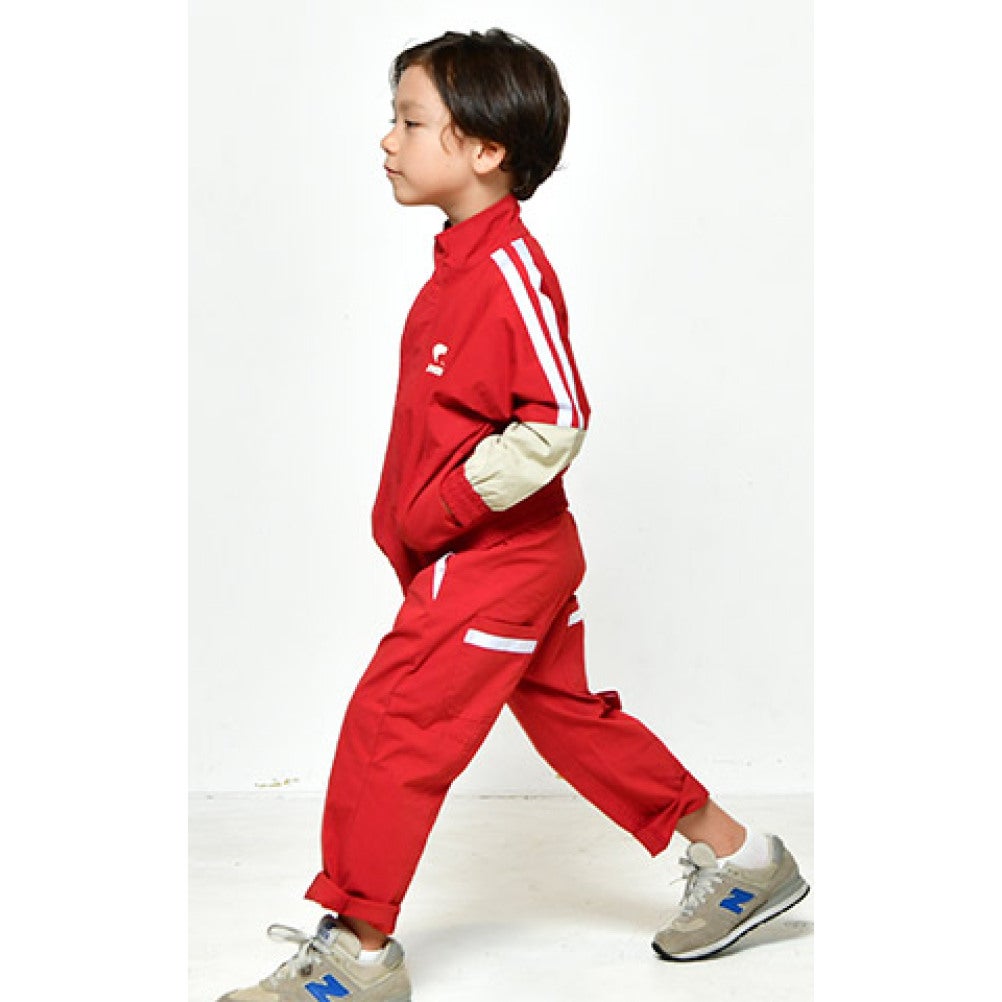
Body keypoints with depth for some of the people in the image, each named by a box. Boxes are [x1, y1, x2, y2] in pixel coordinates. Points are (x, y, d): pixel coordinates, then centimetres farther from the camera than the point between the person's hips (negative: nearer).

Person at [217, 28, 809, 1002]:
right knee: (573, 718, 18)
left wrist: (442, 511, -20)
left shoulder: (510, 271, -19)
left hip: (493, 559, -10)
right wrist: (416, 523, 13)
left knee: (388, 726, -5)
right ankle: (740, 858, 30)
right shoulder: (462, 263, 10)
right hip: (527, 557, 10)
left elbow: (556, 420, -25)